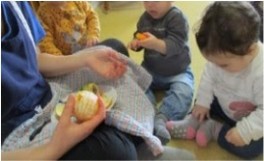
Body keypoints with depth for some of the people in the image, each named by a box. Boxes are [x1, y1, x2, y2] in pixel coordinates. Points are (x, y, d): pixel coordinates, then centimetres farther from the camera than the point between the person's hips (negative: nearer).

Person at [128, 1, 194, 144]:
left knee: (183, 92, -31)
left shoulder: (176, 17, -19)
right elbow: (138, 36, 9)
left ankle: (161, 119, -37)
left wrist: (156, 44, -50)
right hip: (150, 70, 5)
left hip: (177, 72, -5)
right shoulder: (145, 18, 2)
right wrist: (135, 43, -16)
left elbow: (175, 45, -30)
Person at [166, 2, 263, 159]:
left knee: (249, 148, -22)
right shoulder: (224, 56, -22)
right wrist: (202, 102, -4)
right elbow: (209, 76, -4)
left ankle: (214, 129, -6)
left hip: (251, 120, -5)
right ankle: (193, 122, 8)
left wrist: (244, 131, -34)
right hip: (224, 106, 6)